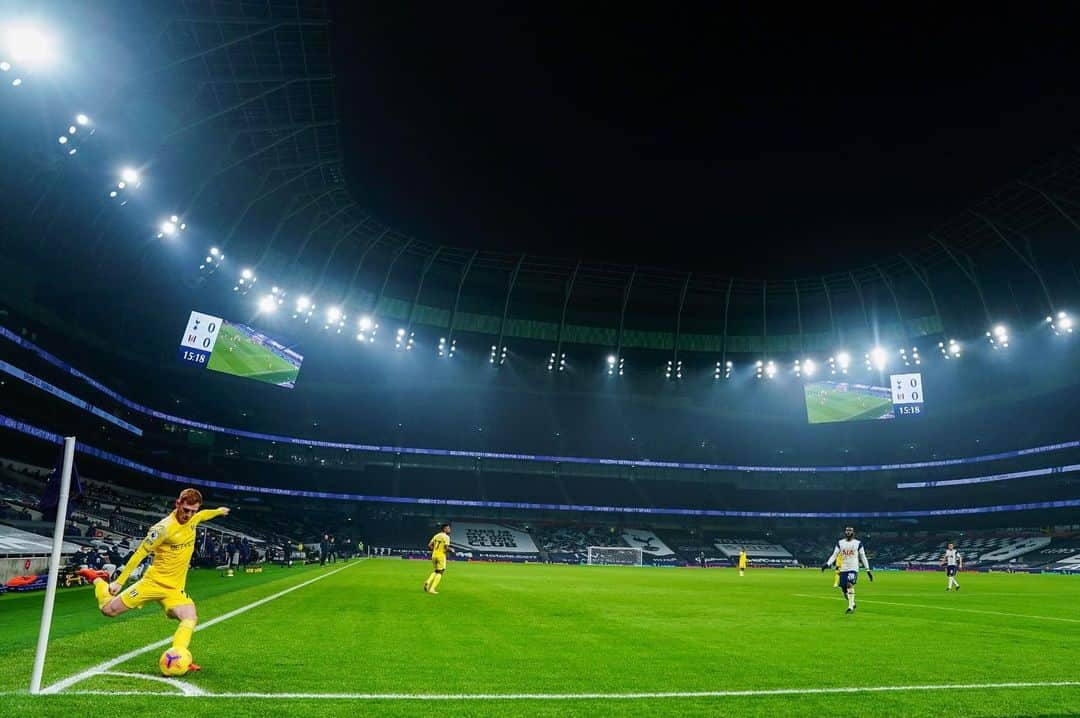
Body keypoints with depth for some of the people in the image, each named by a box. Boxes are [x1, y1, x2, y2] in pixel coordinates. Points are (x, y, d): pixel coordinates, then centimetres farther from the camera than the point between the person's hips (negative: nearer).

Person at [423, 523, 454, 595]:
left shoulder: (436, 536, 13)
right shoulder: (446, 537, -8)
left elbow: (429, 545, 9)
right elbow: (446, 548, -17)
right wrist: (451, 550, 1)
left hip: (434, 555, 7)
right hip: (441, 556, -7)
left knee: (436, 571, 22)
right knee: (439, 572, 2)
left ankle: (428, 582, 1)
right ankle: (432, 588, -3)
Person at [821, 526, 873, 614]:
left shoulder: (858, 543, 1)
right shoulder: (840, 543, 7)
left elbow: (863, 557, 6)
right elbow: (834, 555, 8)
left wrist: (868, 570, 3)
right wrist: (827, 564, -6)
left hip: (853, 569, -3)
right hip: (843, 569, 3)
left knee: (850, 585, -22)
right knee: (843, 589, 3)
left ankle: (851, 607, -17)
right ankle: (852, 603, 29)